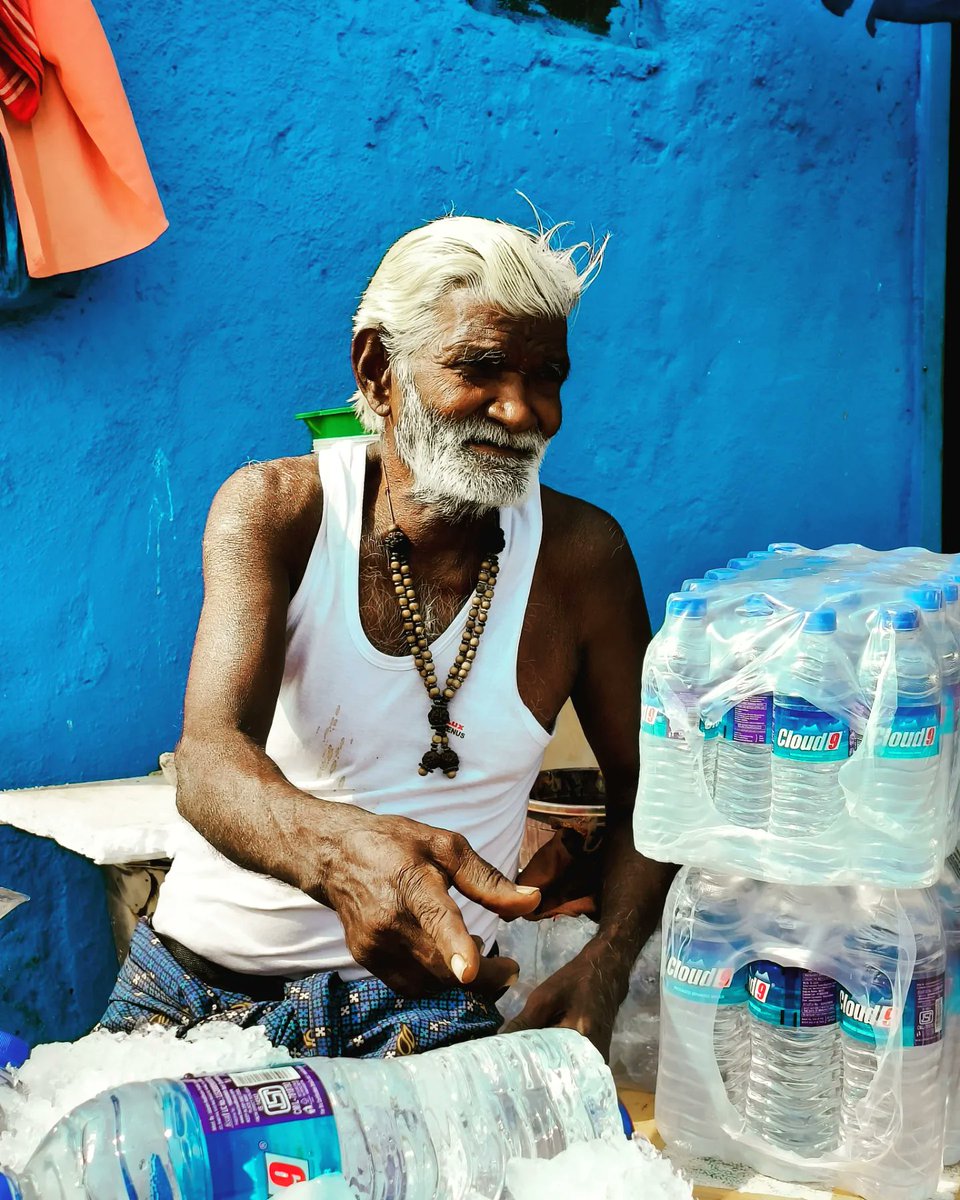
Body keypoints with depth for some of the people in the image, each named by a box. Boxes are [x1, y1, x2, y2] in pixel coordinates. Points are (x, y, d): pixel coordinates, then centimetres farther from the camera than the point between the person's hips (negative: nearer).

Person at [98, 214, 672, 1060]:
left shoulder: (580, 554, -5)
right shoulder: (272, 508, -8)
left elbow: (644, 784, 5)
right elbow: (209, 760, -22)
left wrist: (604, 965, -14)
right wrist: (336, 846, -46)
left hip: (421, 994, 0)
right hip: (191, 977, 1)